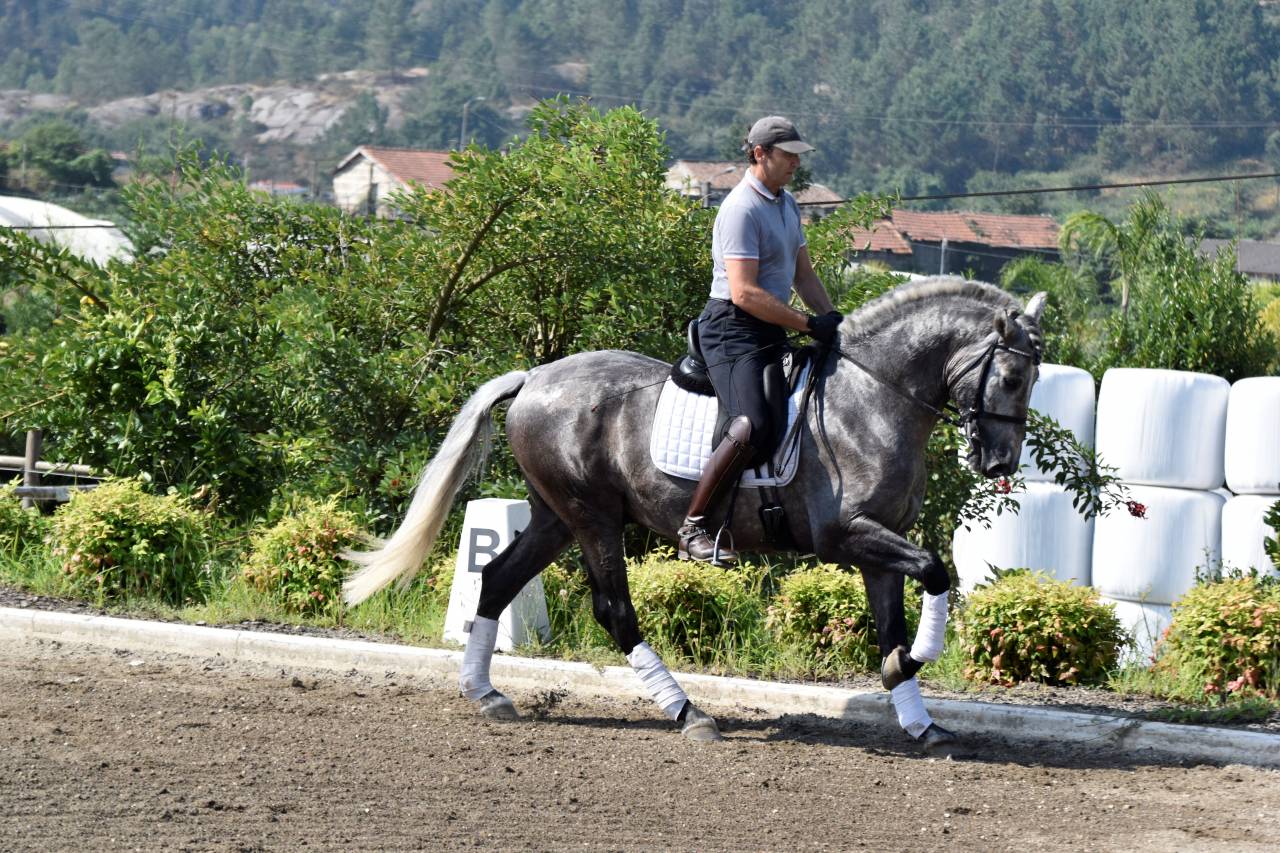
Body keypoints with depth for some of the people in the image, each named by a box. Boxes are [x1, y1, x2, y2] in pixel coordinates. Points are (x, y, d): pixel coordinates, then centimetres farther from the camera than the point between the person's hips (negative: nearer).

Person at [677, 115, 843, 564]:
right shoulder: (742, 209, -15)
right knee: (751, 427, -27)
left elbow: (803, 274, 23)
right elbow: (744, 293, -22)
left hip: (773, 332, 10)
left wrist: (834, 320, 7)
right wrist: (809, 324, -20)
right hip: (734, 330, -10)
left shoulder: (787, 204, 16)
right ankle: (692, 528, -23)